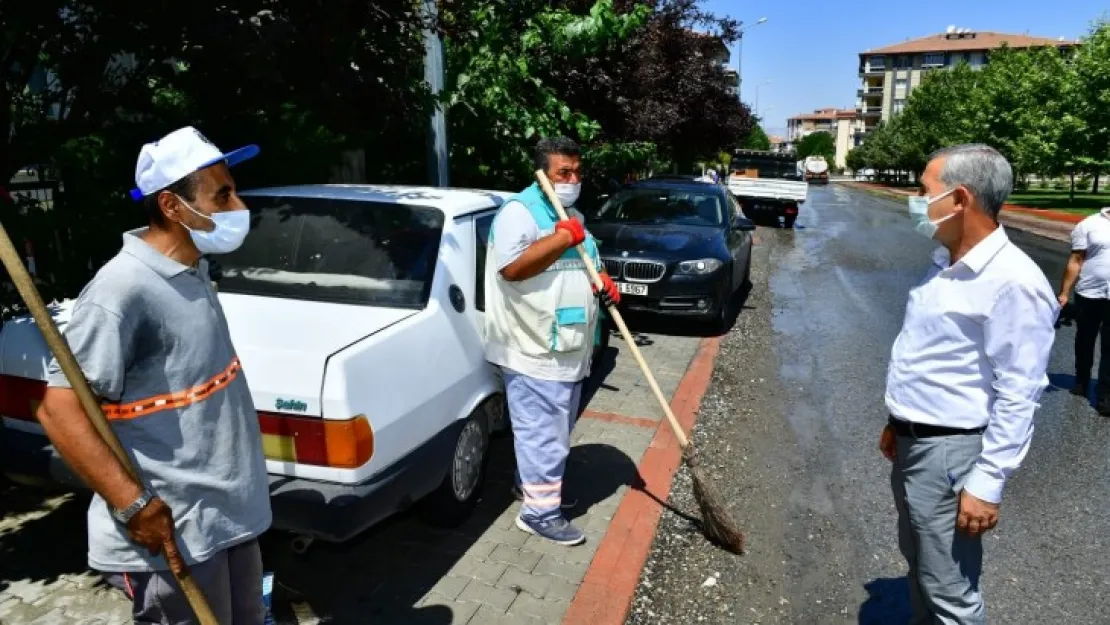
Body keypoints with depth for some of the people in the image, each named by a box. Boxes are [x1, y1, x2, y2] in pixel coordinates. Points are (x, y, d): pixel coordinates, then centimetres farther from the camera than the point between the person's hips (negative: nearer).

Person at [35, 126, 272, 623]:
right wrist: (133, 505, -23)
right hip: (172, 530, -9)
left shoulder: (192, 271, 6)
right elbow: (60, 408, -23)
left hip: (229, 510, 9)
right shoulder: (124, 289, -24)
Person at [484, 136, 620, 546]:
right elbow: (512, 268, -25)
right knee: (544, 432, -3)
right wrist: (563, 237, -22)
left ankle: (530, 481, 38)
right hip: (534, 349, -9)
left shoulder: (574, 215, 17)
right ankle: (540, 512, 9)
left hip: (568, 349, 9)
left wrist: (604, 282, 2)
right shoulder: (519, 210, -12)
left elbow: (583, 265, 25)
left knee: (554, 430, 20)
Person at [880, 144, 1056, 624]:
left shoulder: (1012, 282, -21)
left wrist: (988, 483, -20)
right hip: (913, 441, 9)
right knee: (919, 564, 24)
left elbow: (1017, 396, -20)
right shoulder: (946, 264, 8)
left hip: (948, 453, -9)